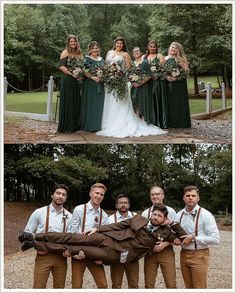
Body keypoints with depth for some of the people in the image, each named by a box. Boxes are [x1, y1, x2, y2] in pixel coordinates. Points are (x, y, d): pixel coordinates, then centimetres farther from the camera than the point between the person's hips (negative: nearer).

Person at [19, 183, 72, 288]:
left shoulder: (69, 216, 5)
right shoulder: (39, 212, -2)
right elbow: (27, 233, 3)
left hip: (61, 256, 3)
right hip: (43, 255, -2)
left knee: (59, 287, 10)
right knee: (39, 287, -3)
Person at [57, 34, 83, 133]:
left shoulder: (79, 53, 15)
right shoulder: (65, 53, -2)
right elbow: (61, 66, -11)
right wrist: (72, 73, -17)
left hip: (77, 81, 6)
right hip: (67, 80, -6)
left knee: (76, 103, 7)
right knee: (67, 102, -3)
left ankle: (74, 125, 15)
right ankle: (66, 126, 2)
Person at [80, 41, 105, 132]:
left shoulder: (102, 60, 15)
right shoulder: (87, 59, -2)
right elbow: (84, 72, -10)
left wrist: (103, 77, -1)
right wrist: (93, 77, -18)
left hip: (100, 86, 6)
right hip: (90, 85, -5)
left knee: (99, 105, 5)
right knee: (90, 105, -4)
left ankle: (97, 125, 12)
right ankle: (89, 126, 1)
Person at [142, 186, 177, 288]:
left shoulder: (170, 211, 1)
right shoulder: (145, 213, 8)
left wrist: (164, 245, -15)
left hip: (166, 251, -2)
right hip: (150, 252, 2)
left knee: (171, 284, -3)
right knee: (149, 284, 6)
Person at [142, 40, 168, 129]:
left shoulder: (159, 56, 6)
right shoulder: (144, 57, 17)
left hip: (158, 81, -3)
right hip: (147, 81, 3)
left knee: (158, 101, -4)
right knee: (150, 102, 2)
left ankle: (160, 122, 0)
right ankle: (151, 122, 6)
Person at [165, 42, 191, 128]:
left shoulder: (182, 59, 5)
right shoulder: (166, 58, 13)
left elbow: (186, 71, -3)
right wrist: (166, 76, -11)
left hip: (179, 84, -2)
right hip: (168, 84, 2)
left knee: (179, 103, -3)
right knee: (170, 103, 0)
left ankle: (181, 123, 1)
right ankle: (171, 123, 4)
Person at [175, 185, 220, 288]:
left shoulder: (205, 214, -12)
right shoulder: (179, 215, 6)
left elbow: (215, 239, -15)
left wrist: (194, 238, -17)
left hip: (199, 255, -5)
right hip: (184, 254, 5)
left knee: (199, 288, 0)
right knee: (188, 287, 14)